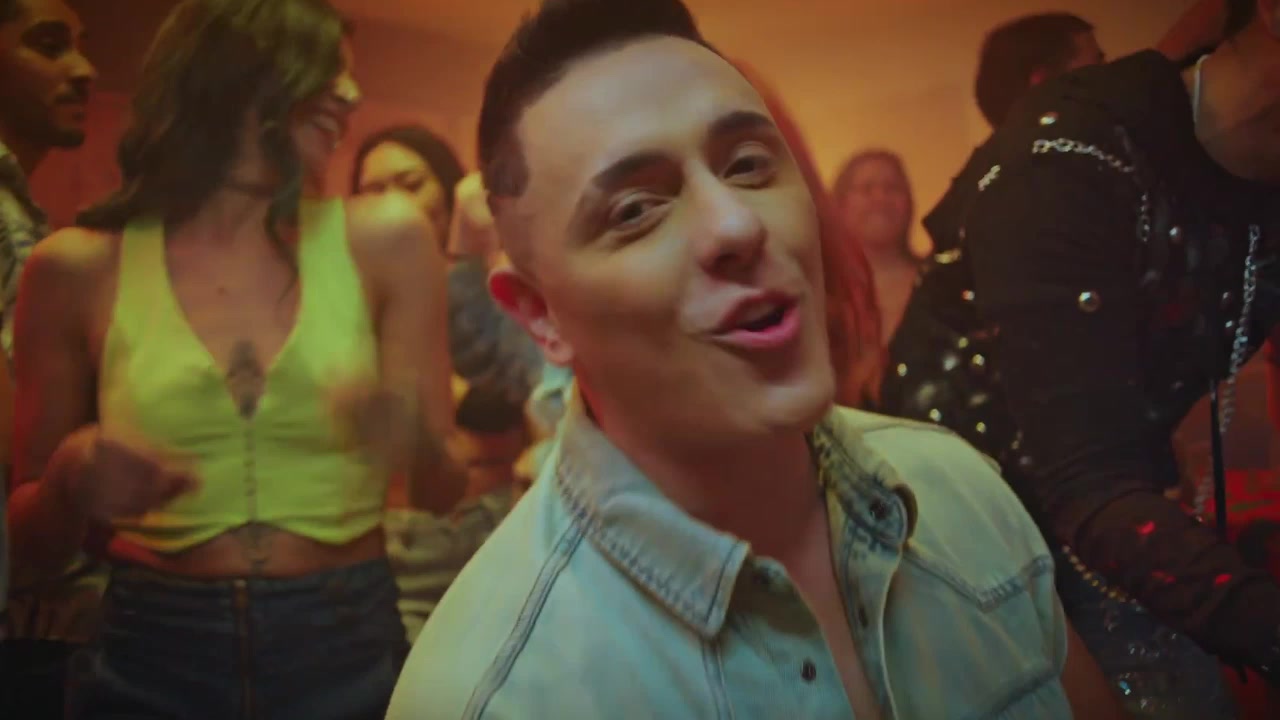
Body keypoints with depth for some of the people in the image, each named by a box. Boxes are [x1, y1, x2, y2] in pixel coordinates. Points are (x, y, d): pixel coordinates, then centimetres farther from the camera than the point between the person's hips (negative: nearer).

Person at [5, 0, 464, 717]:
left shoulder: (383, 241, -4)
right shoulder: (80, 268, -4)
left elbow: (449, 490, -1)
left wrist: (415, 438, -23)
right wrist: (72, 484, -18)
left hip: (347, 652, 1)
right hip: (151, 659, 0)